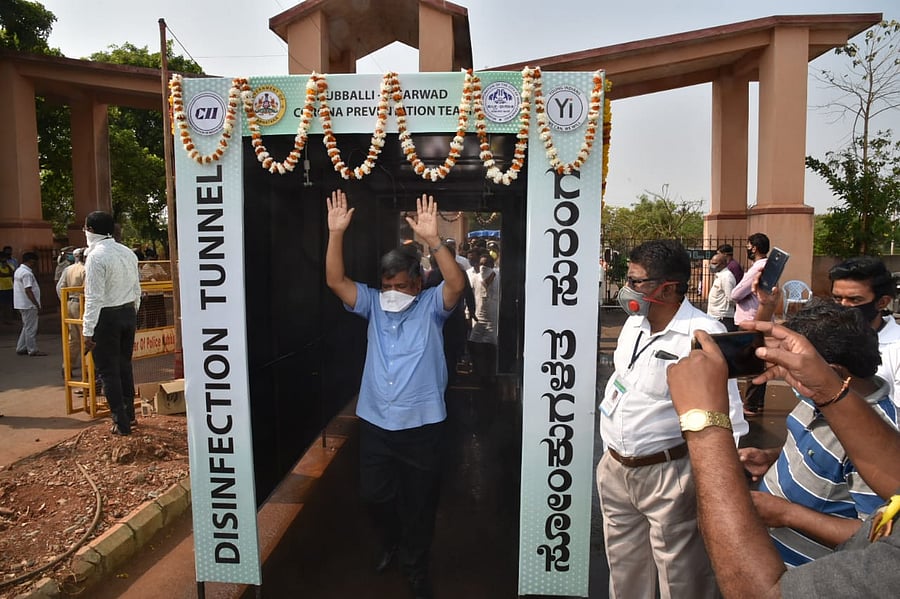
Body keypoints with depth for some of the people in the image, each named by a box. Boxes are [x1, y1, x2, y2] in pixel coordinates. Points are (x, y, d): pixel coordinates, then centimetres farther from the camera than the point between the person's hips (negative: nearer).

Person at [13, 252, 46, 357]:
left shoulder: (18, 271, 14)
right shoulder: (27, 273, -19)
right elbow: (28, 291, -23)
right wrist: (37, 305, -22)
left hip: (22, 304, 10)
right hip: (29, 305, -10)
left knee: (27, 327, 18)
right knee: (31, 328, -2)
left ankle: (21, 348, 22)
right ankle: (33, 350, 5)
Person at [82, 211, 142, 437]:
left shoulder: (96, 256, -15)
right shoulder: (128, 253, 6)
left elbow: (94, 298, -18)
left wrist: (88, 331, -15)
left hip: (106, 317, -7)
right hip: (129, 313, 7)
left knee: (108, 371, 3)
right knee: (124, 365, 18)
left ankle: (121, 423, 7)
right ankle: (129, 414, 28)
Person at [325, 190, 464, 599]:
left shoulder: (431, 306, -5)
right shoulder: (373, 304, 4)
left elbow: (457, 284, -24)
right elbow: (335, 280, -6)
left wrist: (432, 239, -35)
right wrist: (336, 233, -18)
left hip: (421, 426, -3)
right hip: (374, 424, 4)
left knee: (418, 503, 11)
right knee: (375, 495, 17)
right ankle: (391, 543, 48)